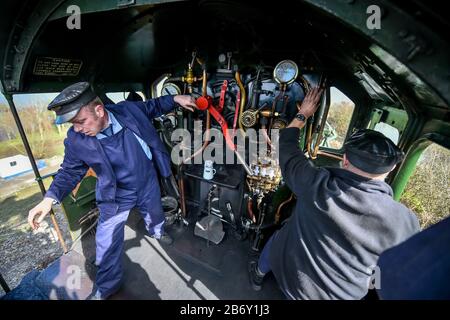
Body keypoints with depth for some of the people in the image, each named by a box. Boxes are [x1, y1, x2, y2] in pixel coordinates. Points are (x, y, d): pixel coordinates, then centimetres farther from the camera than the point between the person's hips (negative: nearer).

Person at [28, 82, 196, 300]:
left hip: (148, 184, 2)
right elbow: (69, 171, -6)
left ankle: (156, 231, 66)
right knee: (107, 245, 7)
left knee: (155, 216, 28)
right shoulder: (76, 140, -20)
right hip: (116, 196, -1)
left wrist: (175, 99, -8)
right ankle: (105, 287, 36)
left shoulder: (129, 109, -20)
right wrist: (50, 198, -20)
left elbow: (152, 107, 1)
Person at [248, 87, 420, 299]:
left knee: (276, 237, 29)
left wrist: (303, 114, -2)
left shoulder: (315, 184, -33)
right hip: (342, 294, 2)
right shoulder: (405, 223, -25)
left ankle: (259, 274, 54)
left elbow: (286, 147, -15)